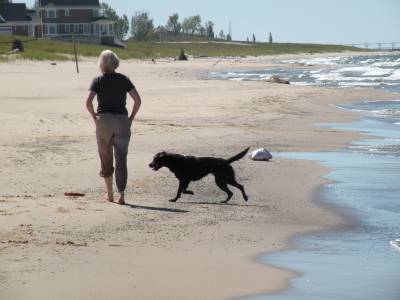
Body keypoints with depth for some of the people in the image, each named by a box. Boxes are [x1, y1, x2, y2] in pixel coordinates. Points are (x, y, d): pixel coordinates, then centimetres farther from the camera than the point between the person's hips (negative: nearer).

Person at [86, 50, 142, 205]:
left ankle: (109, 194, 18)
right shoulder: (124, 79, 3)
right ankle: (121, 195, -9)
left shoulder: (98, 80, -2)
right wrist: (131, 118, 5)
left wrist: (95, 117, 0)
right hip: (122, 121, 1)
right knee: (121, 159, 2)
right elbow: (138, 100, -3)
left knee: (106, 158, 14)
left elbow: (88, 102, -13)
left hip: (103, 121, -1)